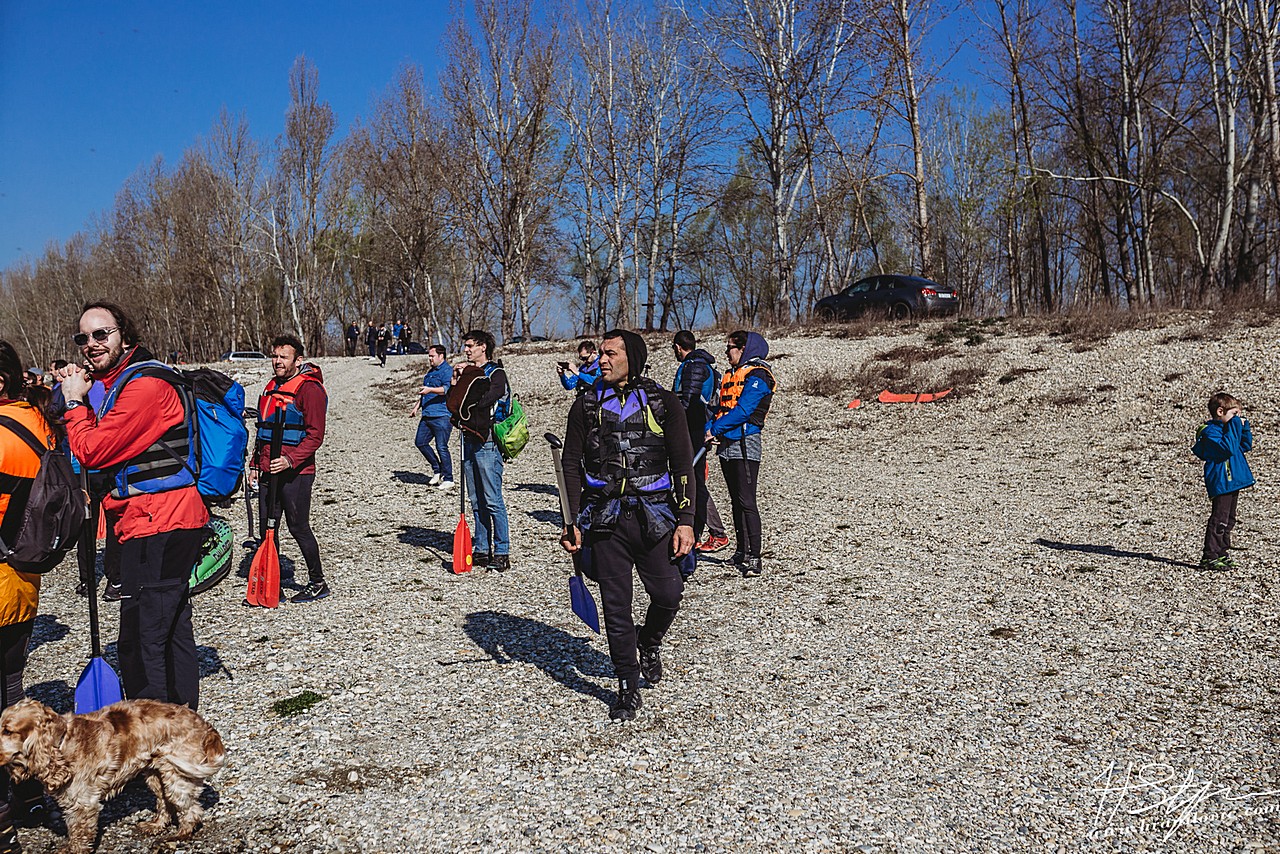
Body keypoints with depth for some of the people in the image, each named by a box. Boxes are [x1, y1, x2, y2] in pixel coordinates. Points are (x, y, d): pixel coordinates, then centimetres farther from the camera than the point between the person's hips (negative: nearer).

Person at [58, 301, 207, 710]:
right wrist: (75, 396, 7)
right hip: (172, 523, 11)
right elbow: (101, 450, 17)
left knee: (140, 644, -8)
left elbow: (92, 451, -15)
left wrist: (75, 402, 0)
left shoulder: (144, 385, -15)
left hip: (157, 526, -11)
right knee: (173, 628, 19)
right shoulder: (114, 385, 19)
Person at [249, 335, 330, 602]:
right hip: (268, 470, 8)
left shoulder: (309, 389, -10)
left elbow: (315, 435, -15)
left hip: (296, 472, -8)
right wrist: (255, 465, 19)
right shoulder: (272, 387, 17)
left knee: (298, 527, -1)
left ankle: (318, 583, 13)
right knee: (267, 527, 9)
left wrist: (290, 460, -25)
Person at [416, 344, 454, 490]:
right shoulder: (431, 372, 23)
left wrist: (430, 389, -31)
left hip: (442, 416, -10)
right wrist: (418, 406, 26)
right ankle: (437, 470, 21)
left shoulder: (448, 371, -7)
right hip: (427, 416, 10)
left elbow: (448, 389, -23)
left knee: (441, 448, -8)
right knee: (420, 442, 9)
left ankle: (448, 479, 0)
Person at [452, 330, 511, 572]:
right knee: (477, 502, 11)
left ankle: (502, 552, -1)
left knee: (493, 501, -7)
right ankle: (481, 550, 17)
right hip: (469, 441, 8)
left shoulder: (496, 374, -6)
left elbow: (483, 400, -23)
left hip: (487, 442, -8)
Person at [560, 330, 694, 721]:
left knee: (667, 594, -1)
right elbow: (572, 465, 8)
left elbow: (683, 465, 1)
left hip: (654, 516, -1)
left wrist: (685, 520, -6)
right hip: (604, 519, 1)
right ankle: (628, 686, 18)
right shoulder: (586, 405, 6)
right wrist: (572, 522, 0)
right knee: (616, 607, 3)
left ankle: (650, 643, 33)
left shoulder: (663, 403, 1)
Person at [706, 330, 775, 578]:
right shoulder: (731, 376, 19)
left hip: (745, 444, -9)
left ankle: (755, 558, -11)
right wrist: (709, 429, 0)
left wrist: (716, 428, -17)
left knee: (746, 502, -12)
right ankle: (742, 553, 21)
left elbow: (743, 409, -19)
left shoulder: (757, 376, -9)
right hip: (727, 444, 9)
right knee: (736, 501, 13)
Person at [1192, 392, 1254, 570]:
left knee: (1228, 520, 15)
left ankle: (1221, 554, 23)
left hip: (1232, 482, 10)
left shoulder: (1226, 428, 16)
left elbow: (1245, 447, 22)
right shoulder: (1210, 431, -15)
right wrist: (1234, 426, -23)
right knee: (1219, 520, -10)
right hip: (1221, 483, -10)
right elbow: (1228, 448, -28)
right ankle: (1209, 557, -7)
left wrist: (1244, 428, 9)